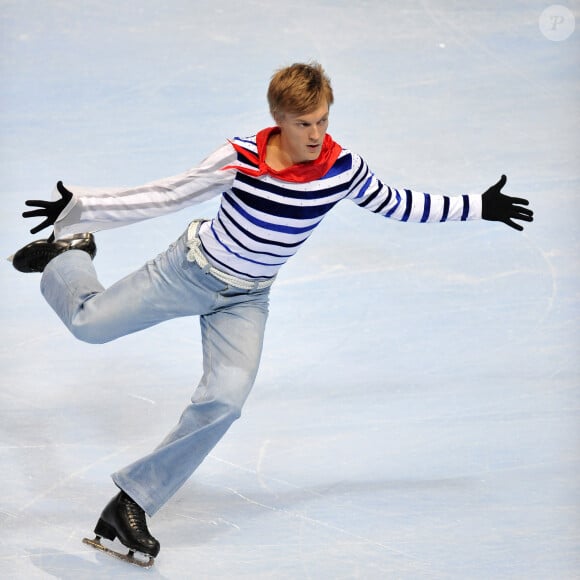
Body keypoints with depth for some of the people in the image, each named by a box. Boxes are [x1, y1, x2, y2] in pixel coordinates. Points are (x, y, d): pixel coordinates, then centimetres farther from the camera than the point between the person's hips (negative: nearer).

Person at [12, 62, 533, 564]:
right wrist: (79, 206, -17)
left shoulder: (343, 168, -15)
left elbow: (396, 204, 3)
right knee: (89, 323, 5)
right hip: (190, 271, -2)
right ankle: (69, 255, 40)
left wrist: (478, 207, 6)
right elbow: (167, 196, -15)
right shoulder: (241, 159, -24)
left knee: (225, 400, -17)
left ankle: (131, 502, -6)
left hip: (245, 300, 2)